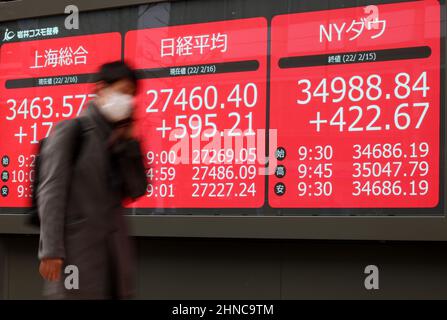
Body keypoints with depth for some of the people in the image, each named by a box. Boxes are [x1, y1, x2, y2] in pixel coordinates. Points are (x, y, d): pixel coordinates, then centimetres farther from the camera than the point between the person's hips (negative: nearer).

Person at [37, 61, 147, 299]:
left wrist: (128, 141, 2)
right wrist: (51, 250, -16)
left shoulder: (119, 138, 16)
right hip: (77, 247, -6)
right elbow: (51, 192, -9)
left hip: (114, 250, 6)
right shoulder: (70, 130, -3)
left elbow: (137, 190, 10)